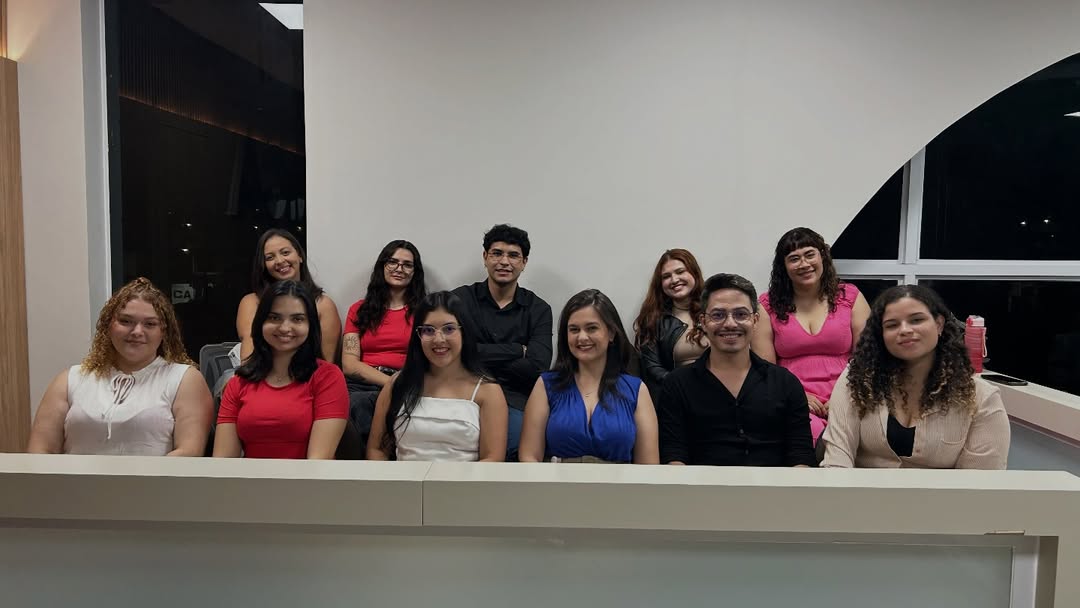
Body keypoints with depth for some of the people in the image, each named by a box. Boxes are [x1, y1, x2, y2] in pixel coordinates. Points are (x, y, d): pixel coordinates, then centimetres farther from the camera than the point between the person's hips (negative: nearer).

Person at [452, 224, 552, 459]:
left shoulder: (538, 310, 10)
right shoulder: (460, 299, 8)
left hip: (515, 399, 1)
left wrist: (483, 357, -5)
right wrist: (518, 350, -5)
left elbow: (537, 368, -4)